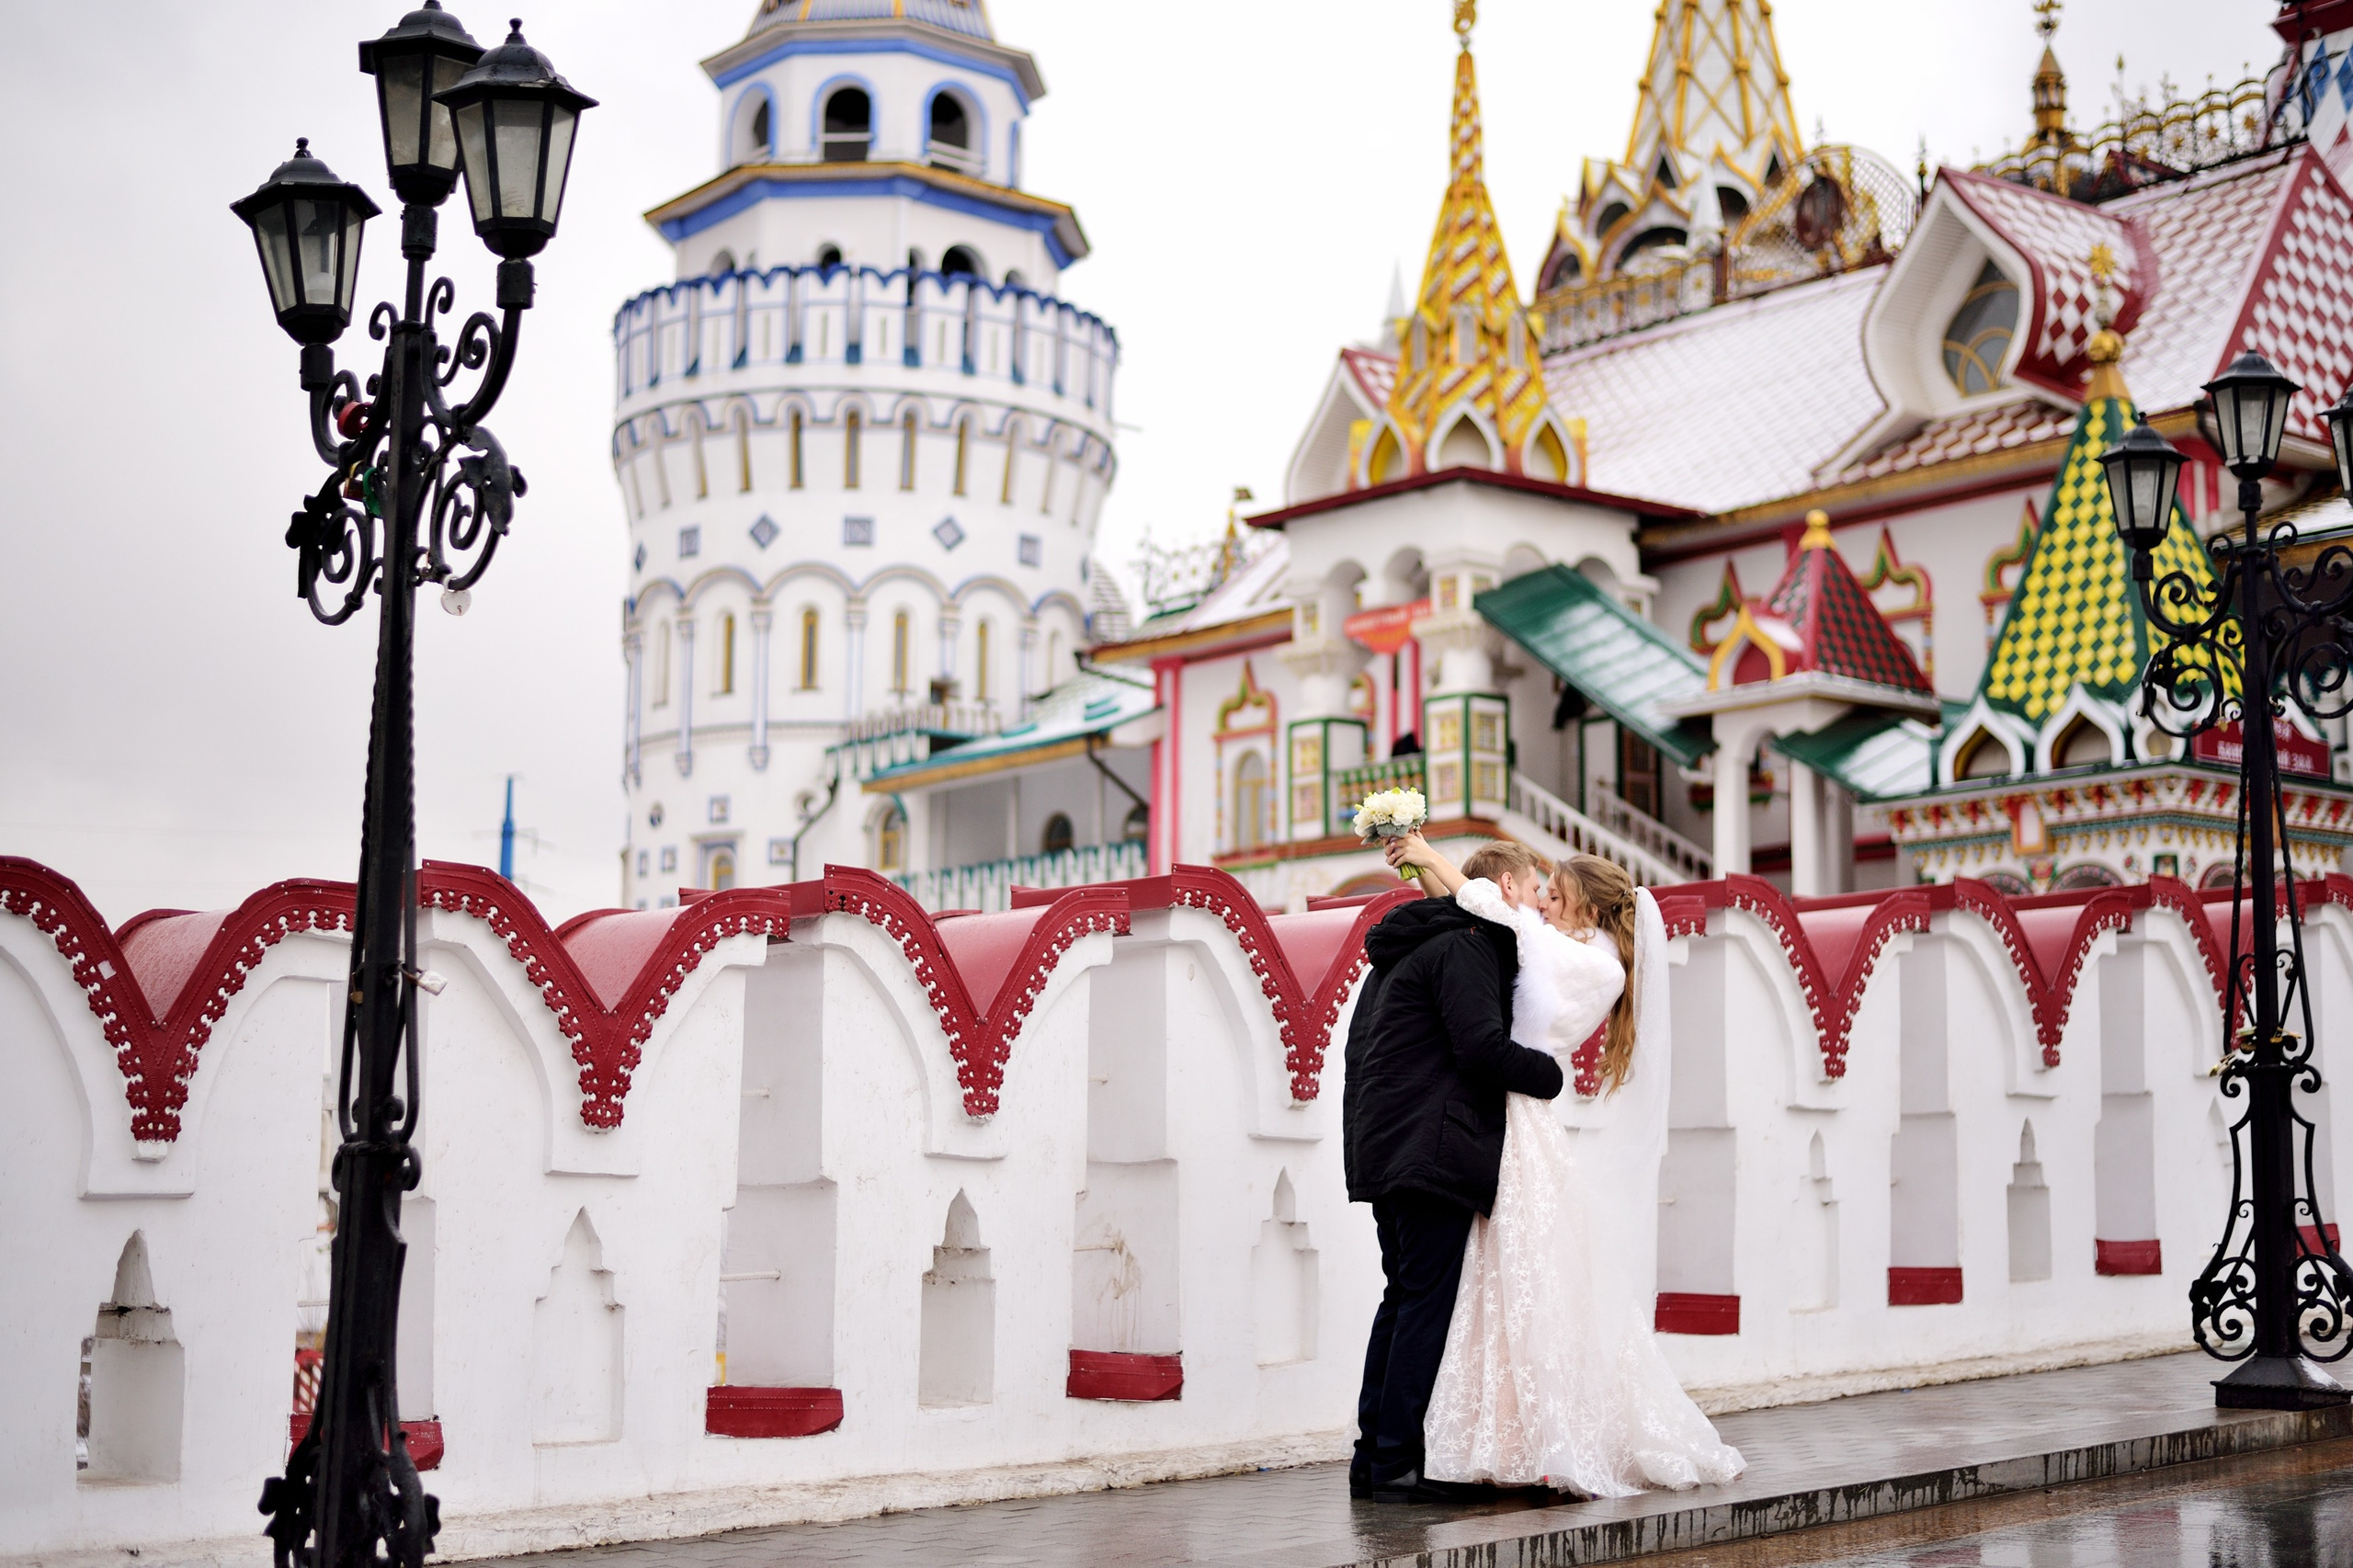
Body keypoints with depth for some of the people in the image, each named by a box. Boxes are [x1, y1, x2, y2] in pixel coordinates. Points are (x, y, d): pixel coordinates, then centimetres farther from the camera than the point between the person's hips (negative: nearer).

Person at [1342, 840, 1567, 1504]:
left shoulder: (1404, 949, 23)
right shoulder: (1465, 946, -9)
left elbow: (1361, 1045, 25)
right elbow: (1483, 1048, -20)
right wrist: (1550, 1074, -4)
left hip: (1380, 1147, 10)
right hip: (1431, 1150, -10)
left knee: (1402, 1300, 13)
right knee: (1428, 1304, -8)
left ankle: (1372, 1456, 14)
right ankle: (1396, 1465, -8)